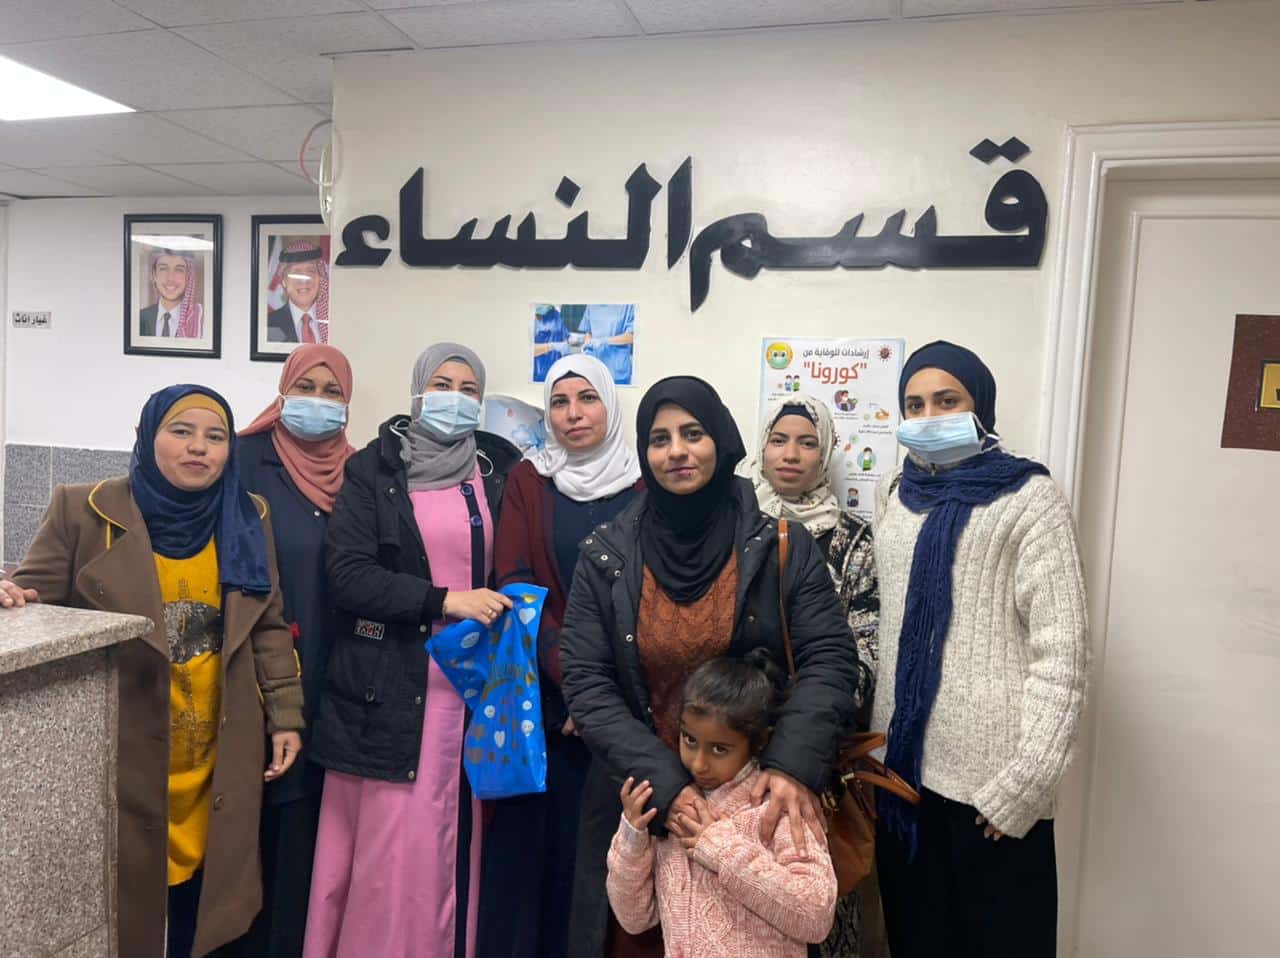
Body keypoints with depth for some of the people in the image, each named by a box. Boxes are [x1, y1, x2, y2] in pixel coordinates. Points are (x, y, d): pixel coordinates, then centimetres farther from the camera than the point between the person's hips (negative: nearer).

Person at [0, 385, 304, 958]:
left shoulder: (247, 522, 3)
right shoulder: (84, 512, -6)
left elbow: (268, 627, 6)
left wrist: (285, 715, 3)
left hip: (216, 757, 2)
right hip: (117, 749, -2)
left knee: (201, 886, 14)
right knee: (118, 892, 9)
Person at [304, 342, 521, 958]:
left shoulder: (499, 472, 9)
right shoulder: (372, 471, 2)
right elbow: (347, 573, -8)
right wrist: (445, 600, -15)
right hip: (388, 687, -2)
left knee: (453, 845, 6)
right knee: (386, 848, 1)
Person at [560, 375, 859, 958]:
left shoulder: (782, 546, -4)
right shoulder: (606, 555, -3)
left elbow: (829, 659, -9)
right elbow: (585, 682, -6)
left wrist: (793, 763, -25)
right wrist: (662, 781, -18)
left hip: (758, 801, 0)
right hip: (642, 804, 1)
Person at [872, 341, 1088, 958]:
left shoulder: (1030, 500, -6)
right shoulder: (892, 496, 10)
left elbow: (1061, 654, -11)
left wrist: (1025, 784, -16)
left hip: (990, 785, -5)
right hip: (901, 770, 5)